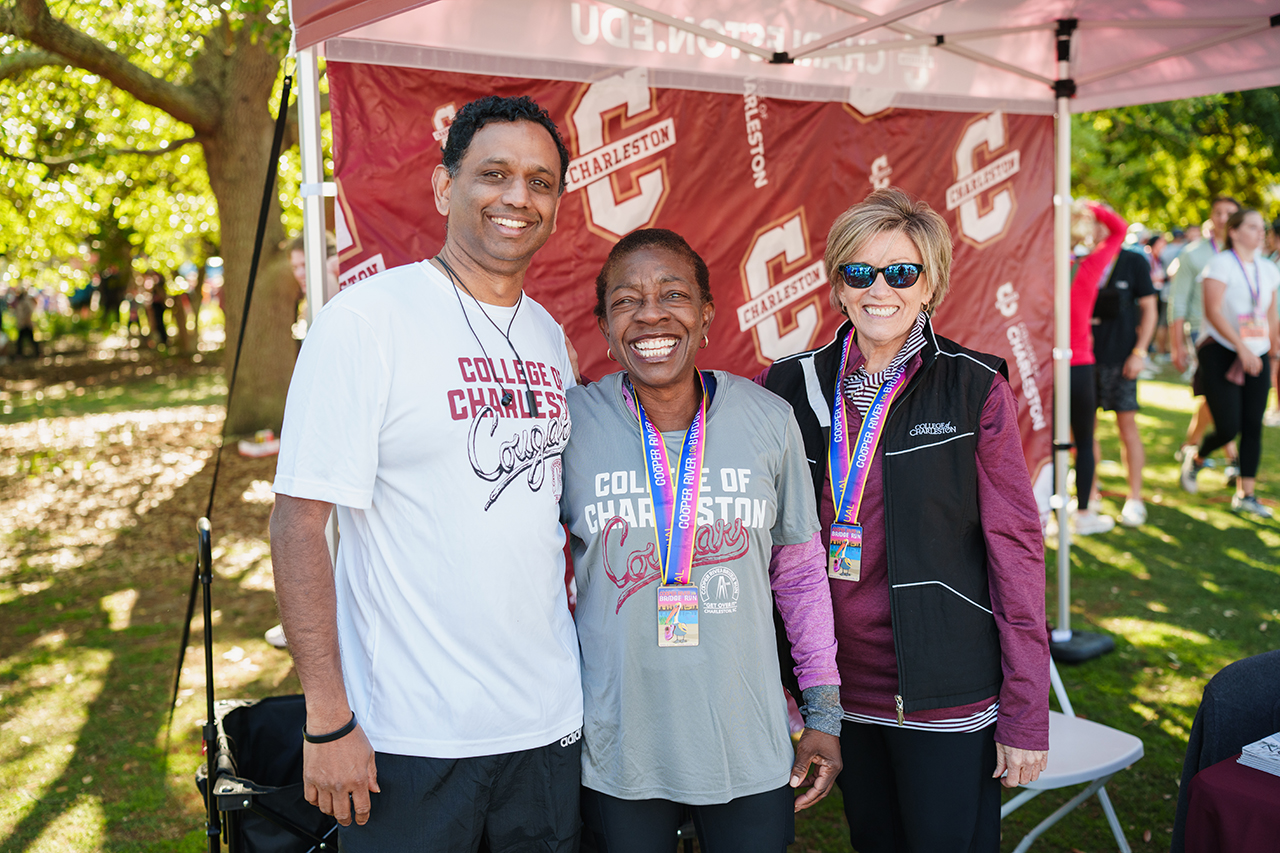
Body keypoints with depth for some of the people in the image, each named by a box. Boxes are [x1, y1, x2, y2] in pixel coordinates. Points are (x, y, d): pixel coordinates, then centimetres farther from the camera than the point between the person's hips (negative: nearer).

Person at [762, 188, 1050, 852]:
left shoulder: (975, 389, -8)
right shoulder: (794, 385, 2)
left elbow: (1015, 546, -7)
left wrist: (1027, 713, -9)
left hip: (947, 698, -3)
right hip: (843, 689, 4)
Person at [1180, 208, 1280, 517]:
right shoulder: (1221, 264, -8)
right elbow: (1213, 311, -17)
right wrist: (1242, 348, -24)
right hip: (1220, 354, -6)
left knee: (1253, 426, 1)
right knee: (1228, 428, -11)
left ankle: (1245, 495, 8)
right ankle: (1195, 459, 20)